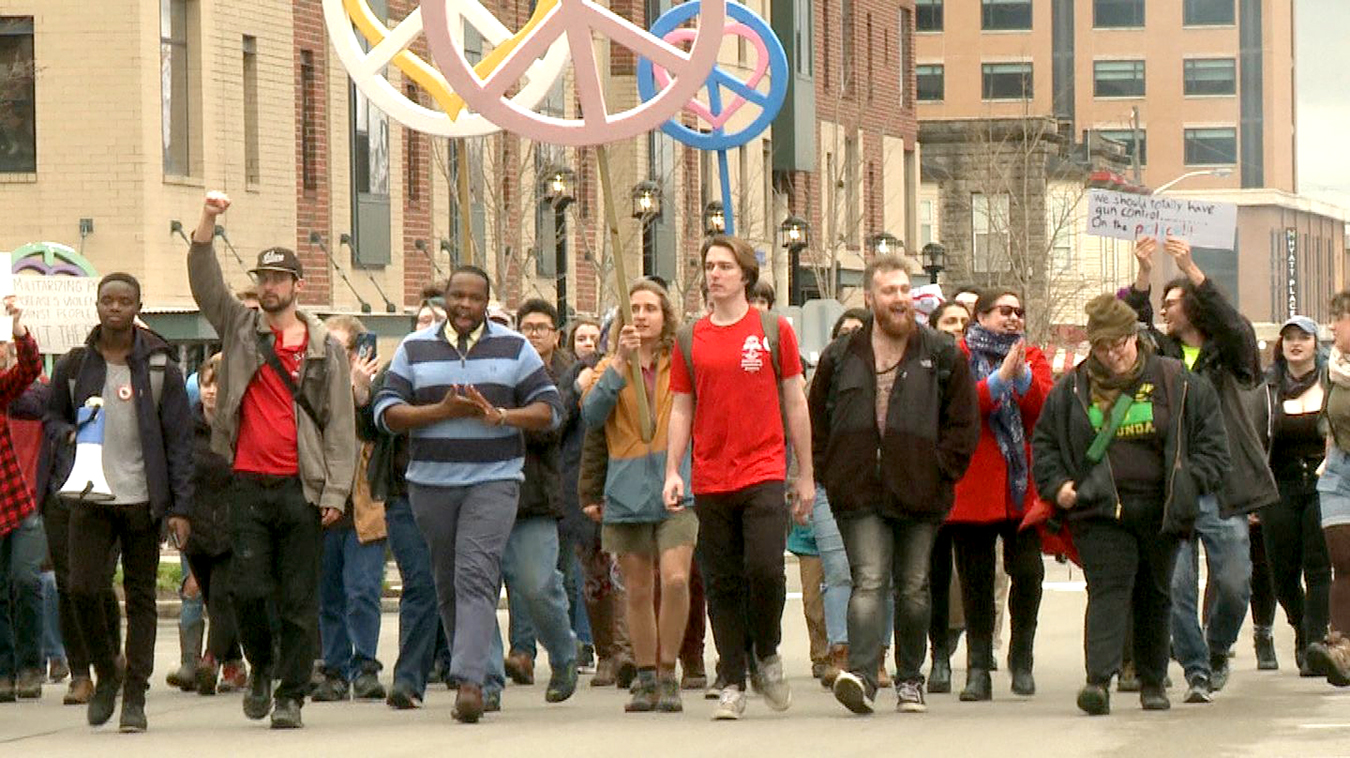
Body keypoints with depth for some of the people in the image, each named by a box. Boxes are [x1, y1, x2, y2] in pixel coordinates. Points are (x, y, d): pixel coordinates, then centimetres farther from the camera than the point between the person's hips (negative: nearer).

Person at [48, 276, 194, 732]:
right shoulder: (74, 365, 6)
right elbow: (54, 416, 20)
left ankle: (135, 698, 8)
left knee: (141, 597, 3)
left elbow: (179, 438, 0)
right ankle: (105, 673, 14)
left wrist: (180, 506, -6)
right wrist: (70, 435, -4)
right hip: (90, 497, 1)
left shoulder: (159, 366, 1)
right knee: (83, 588, -10)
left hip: (142, 499, -1)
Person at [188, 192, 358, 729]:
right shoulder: (240, 329, 10)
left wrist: (335, 490, -4)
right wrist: (208, 221, -15)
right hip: (249, 483, 1)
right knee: (247, 588, -4)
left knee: (299, 599, 1)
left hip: (303, 487, -1)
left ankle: (291, 695, 7)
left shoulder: (325, 348, 7)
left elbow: (341, 424, 4)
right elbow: (204, 282, -2)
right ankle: (261, 666, 22)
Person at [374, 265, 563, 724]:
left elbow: (550, 408, 4)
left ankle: (469, 680, -24)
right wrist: (443, 410, -12)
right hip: (431, 484, 3)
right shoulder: (415, 349, 10)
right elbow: (386, 412, 2)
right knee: (448, 583, 7)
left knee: (476, 575, -17)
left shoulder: (514, 348, 7)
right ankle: (477, 669, 18)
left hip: (494, 482, -3)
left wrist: (500, 416, -13)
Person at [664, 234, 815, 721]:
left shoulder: (774, 330, 4)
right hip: (710, 480, 2)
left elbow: (795, 404, 7)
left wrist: (806, 475, 6)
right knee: (722, 584, 3)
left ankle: (768, 654, 11)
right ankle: (732, 685, 9)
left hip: (764, 474, -2)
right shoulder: (690, 340, 9)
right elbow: (680, 410, 12)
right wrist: (672, 472, 1)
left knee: (765, 569, -15)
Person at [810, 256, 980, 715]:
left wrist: (940, 472, -3)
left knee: (914, 588, 9)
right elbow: (816, 420, 13)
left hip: (920, 493, 1)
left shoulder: (941, 357, 5)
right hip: (860, 495, -1)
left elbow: (964, 423, 5)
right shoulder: (840, 358, 8)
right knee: (869, 582, -14)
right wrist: (830, 472, 3)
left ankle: (910, 680, 21)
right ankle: (862, 675, -25)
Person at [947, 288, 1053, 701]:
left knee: (1028, 572, -4)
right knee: (976, 578, 0)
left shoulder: (1033, 357, 14)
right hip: (973, 484, -2)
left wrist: (1022, 376, -17)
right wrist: (999, 379, -19)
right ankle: (978, 669, 5)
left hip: (1023, 484, 2)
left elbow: (1044, 410, -2)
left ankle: (1022, 660, 13)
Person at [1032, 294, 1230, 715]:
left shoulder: (1176, 383, 2)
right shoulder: (1072, 389, 5)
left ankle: (1153, 682, 23)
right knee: (1108, 589, -14)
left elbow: (1212, 440, 8)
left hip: (1159, 509, 1)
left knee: (1155, 595, 11)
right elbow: (1044, 442, 15)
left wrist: (1189, 483, -3)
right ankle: (1098, 679, -23)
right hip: (1099, 509, -1)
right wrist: (1056, 486, 1)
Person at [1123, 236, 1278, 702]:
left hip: (1221, 487, -2)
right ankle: (1196, 669, 4)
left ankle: (1217, 650, 22)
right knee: (1177, 585, -5)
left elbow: (1233, 325, -13)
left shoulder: (1229, 354, 6)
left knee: (1234, 582, -3)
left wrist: (1192, 271, -22)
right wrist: (1143, 276, -16)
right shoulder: (1161, 354, 13)